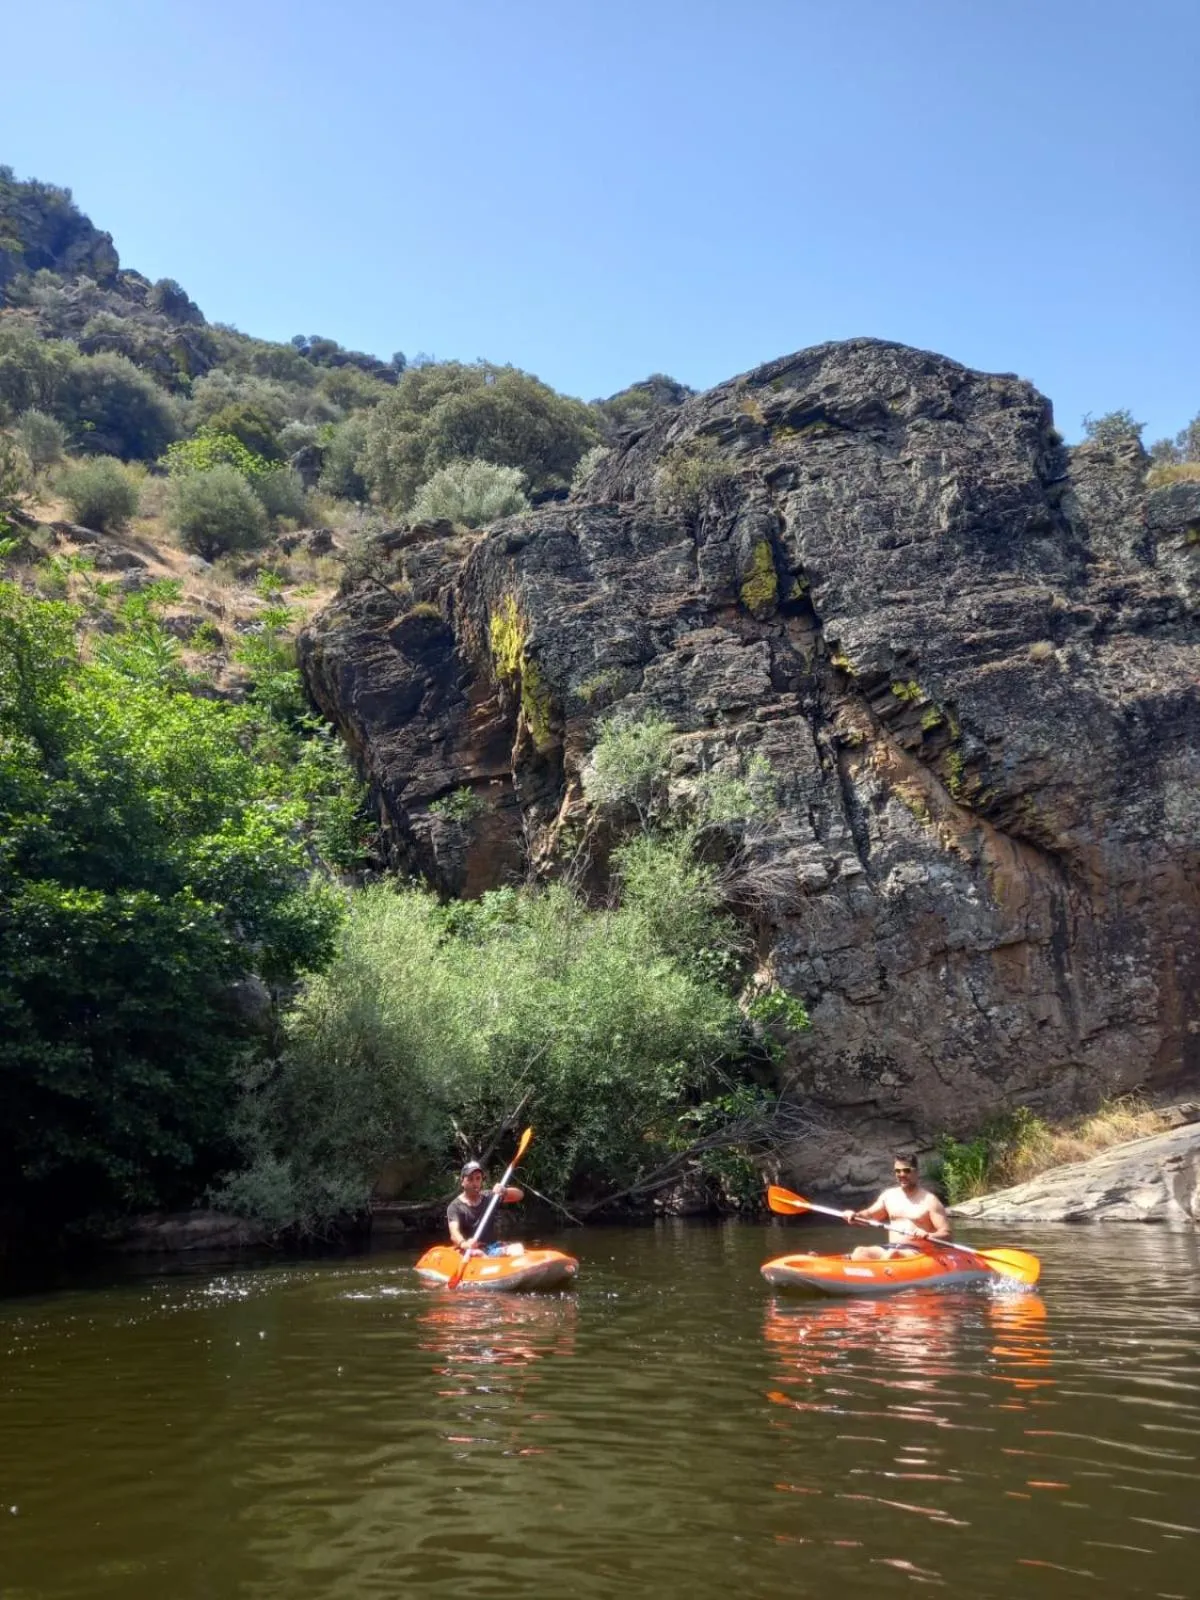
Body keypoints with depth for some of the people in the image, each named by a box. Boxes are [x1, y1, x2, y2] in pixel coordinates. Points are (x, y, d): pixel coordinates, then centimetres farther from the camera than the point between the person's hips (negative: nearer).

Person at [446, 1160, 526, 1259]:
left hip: (492, 1248, 4)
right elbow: (454, 1233, -18)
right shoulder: (455, 1206, -1)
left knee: (518, 1248, -22)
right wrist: (464, 1244, -42)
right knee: (478, 1254, -36)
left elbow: (519, 1195, 5)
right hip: (471, 1251, -4)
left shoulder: (489, 1199, 12)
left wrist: (505, 1192, -19)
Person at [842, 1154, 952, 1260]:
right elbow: (869, 1215, 26)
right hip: (891, 1248, 6)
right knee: (860, 1252, -21)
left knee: (892, 1254, -36)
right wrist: (855, 1216, 3)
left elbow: (946, 1234, -6)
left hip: (917, 1252, -5)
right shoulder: (889, 1195, 15)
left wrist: (927, 1236, -26)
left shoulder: (929, 1200, -2)